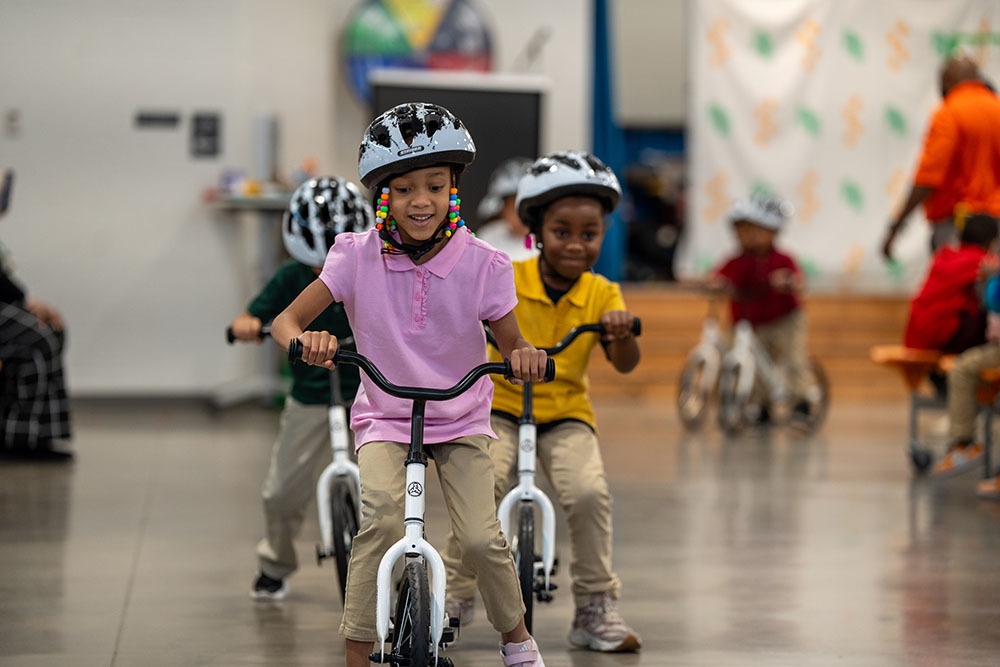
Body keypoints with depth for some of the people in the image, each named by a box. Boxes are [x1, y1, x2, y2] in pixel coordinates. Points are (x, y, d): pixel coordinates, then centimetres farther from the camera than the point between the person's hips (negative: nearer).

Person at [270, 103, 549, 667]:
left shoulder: (481, 264, -10)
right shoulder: (358, 257, -10)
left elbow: (513, 346, -2)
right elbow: (285, 320, -7)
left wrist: (526, 357, -28)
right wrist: (305, 340, -32)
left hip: (461, 419, 0)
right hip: (384, 418, 0)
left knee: (482, 539, -17)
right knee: (381, 517, -29)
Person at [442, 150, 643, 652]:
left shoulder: (601, 294, -4)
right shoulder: (506, 279, -8)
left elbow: (625, 364, -11)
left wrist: (622, 332, -33)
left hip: (566, 414, 1)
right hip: (501, 407, -1)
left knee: (589, 492, -25)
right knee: (481, 487, -26)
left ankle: (596, 607, -6)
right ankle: (455, 595, -3)